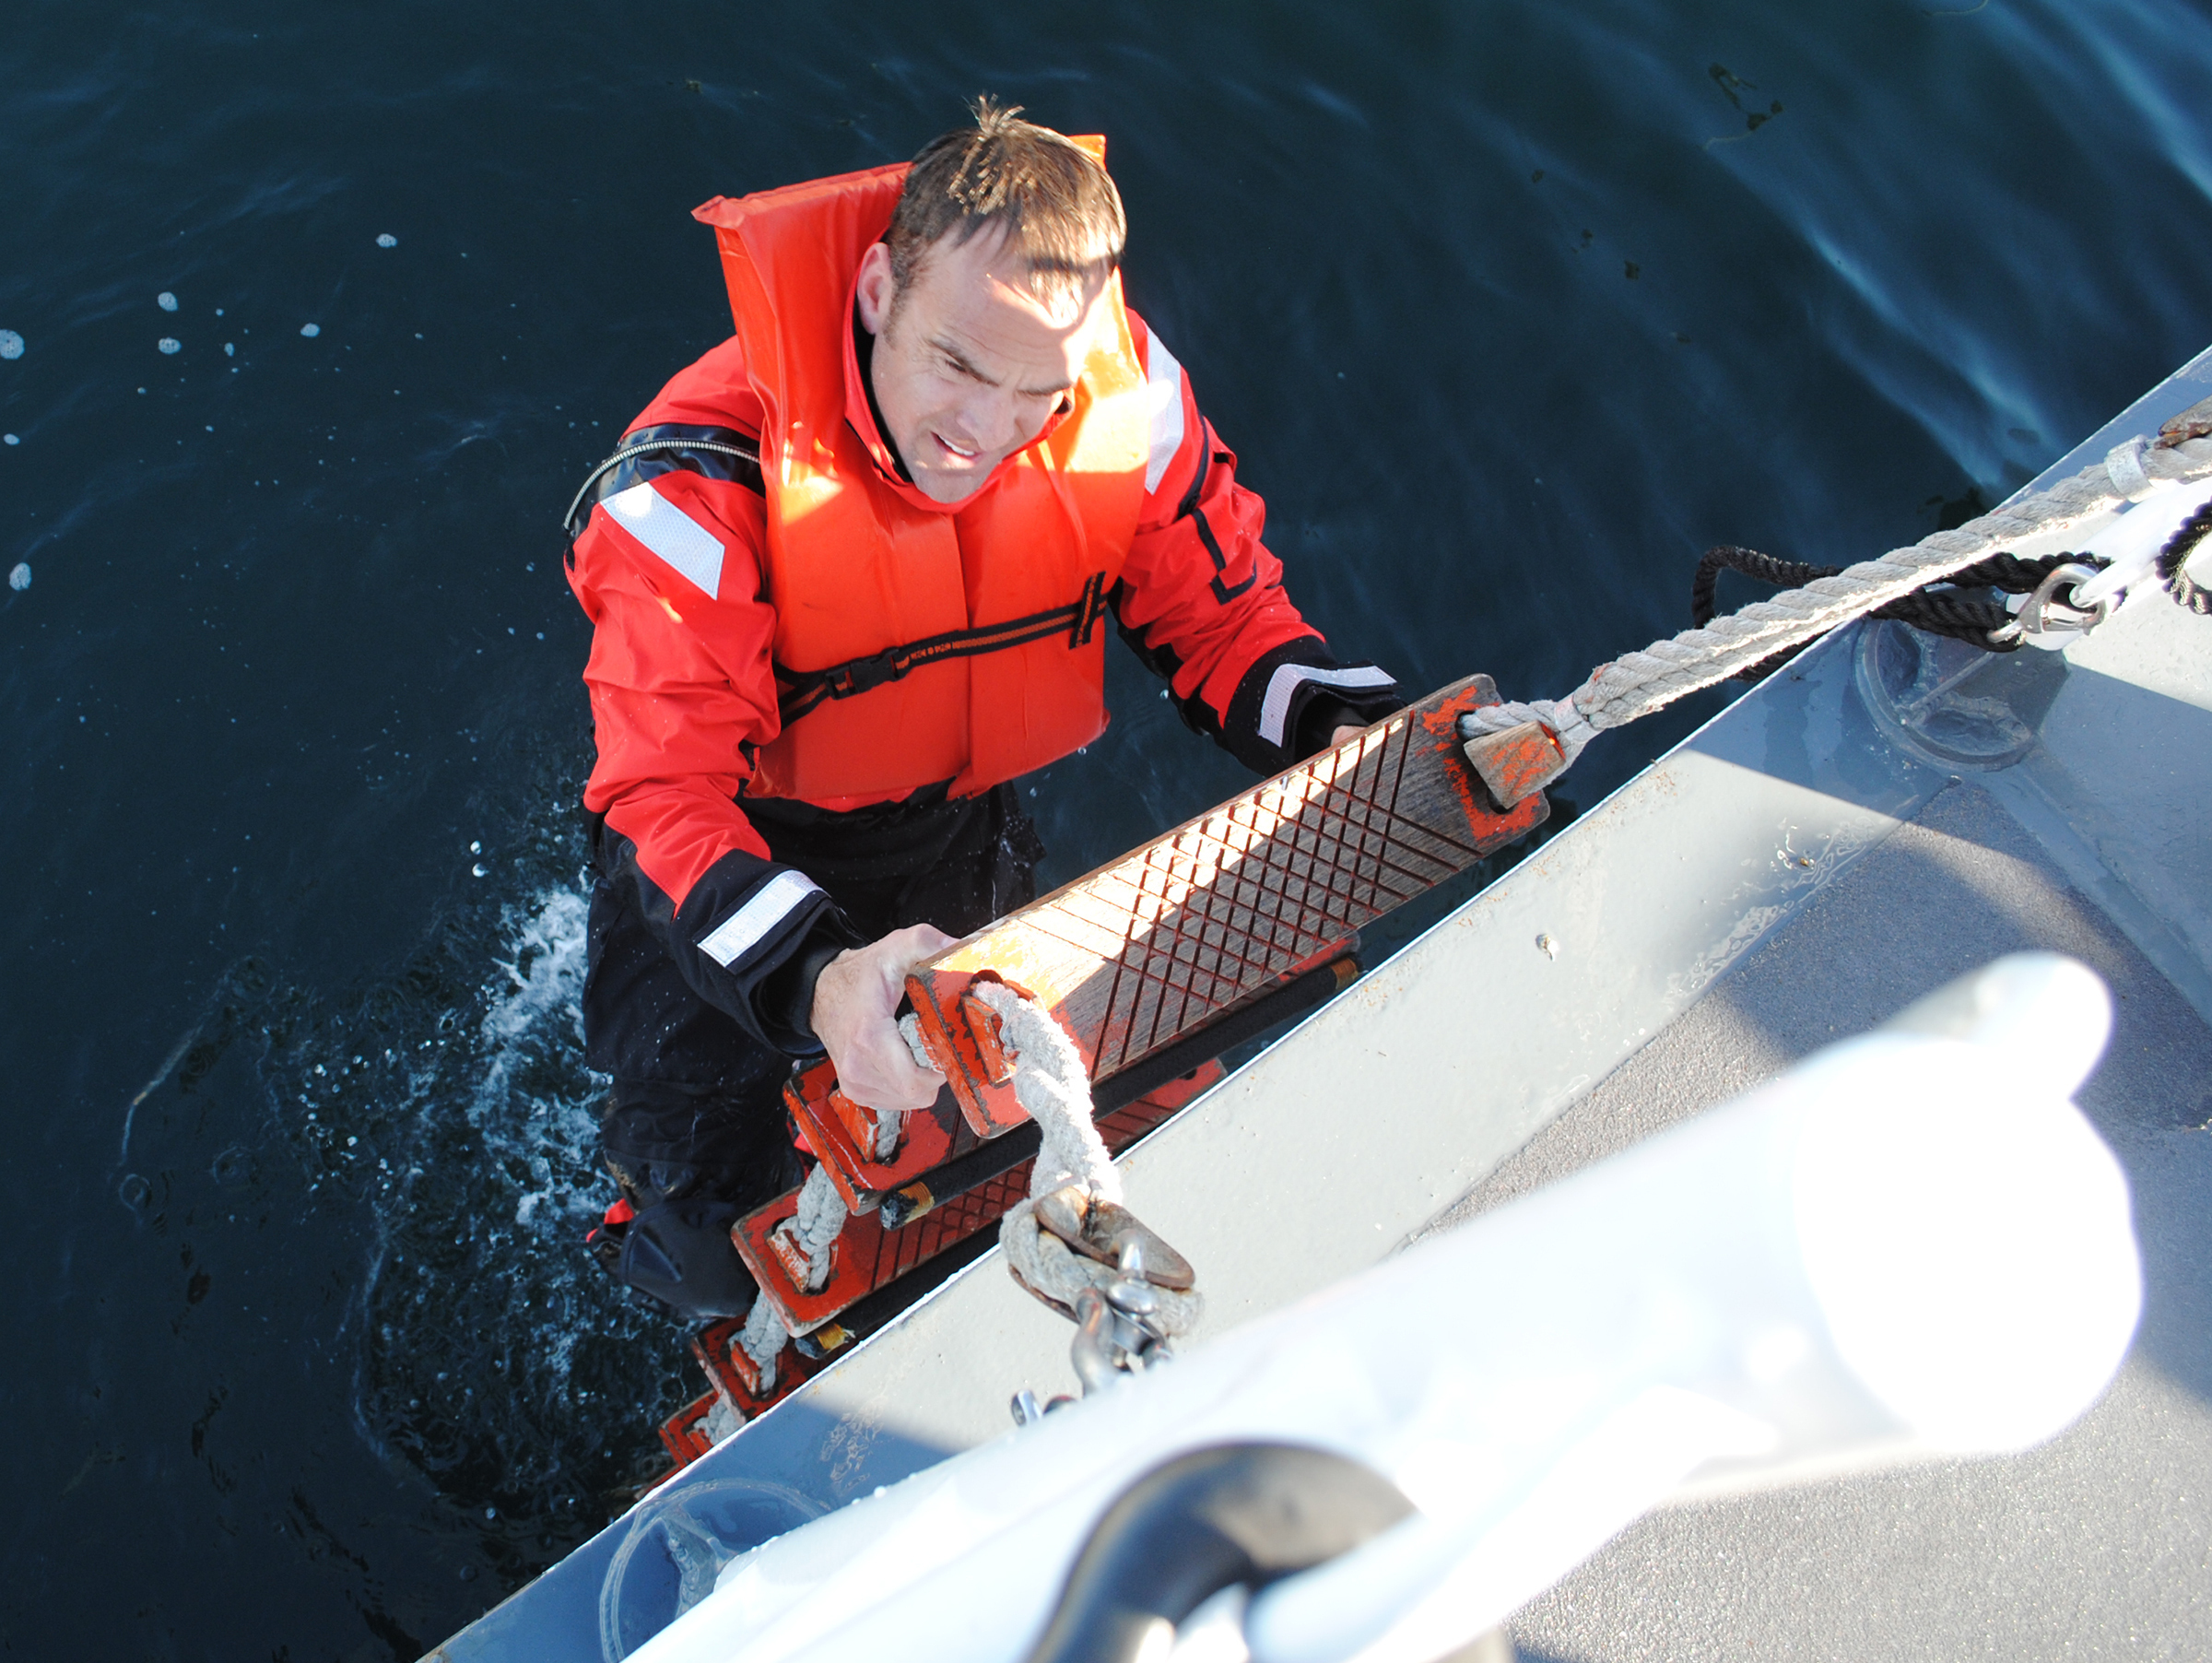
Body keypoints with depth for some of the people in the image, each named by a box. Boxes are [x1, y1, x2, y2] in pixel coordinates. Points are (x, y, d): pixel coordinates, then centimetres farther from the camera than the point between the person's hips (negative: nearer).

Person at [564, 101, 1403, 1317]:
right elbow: (666, 786, -33)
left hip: (962, 825, 4)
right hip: (733, 850, -3)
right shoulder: (703, 483, -32)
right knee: (718, 1254, -2)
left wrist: (1337, 728, -30)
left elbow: (1216, 609, -10)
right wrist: (812, 974, -51)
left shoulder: (1124, 398, -21)